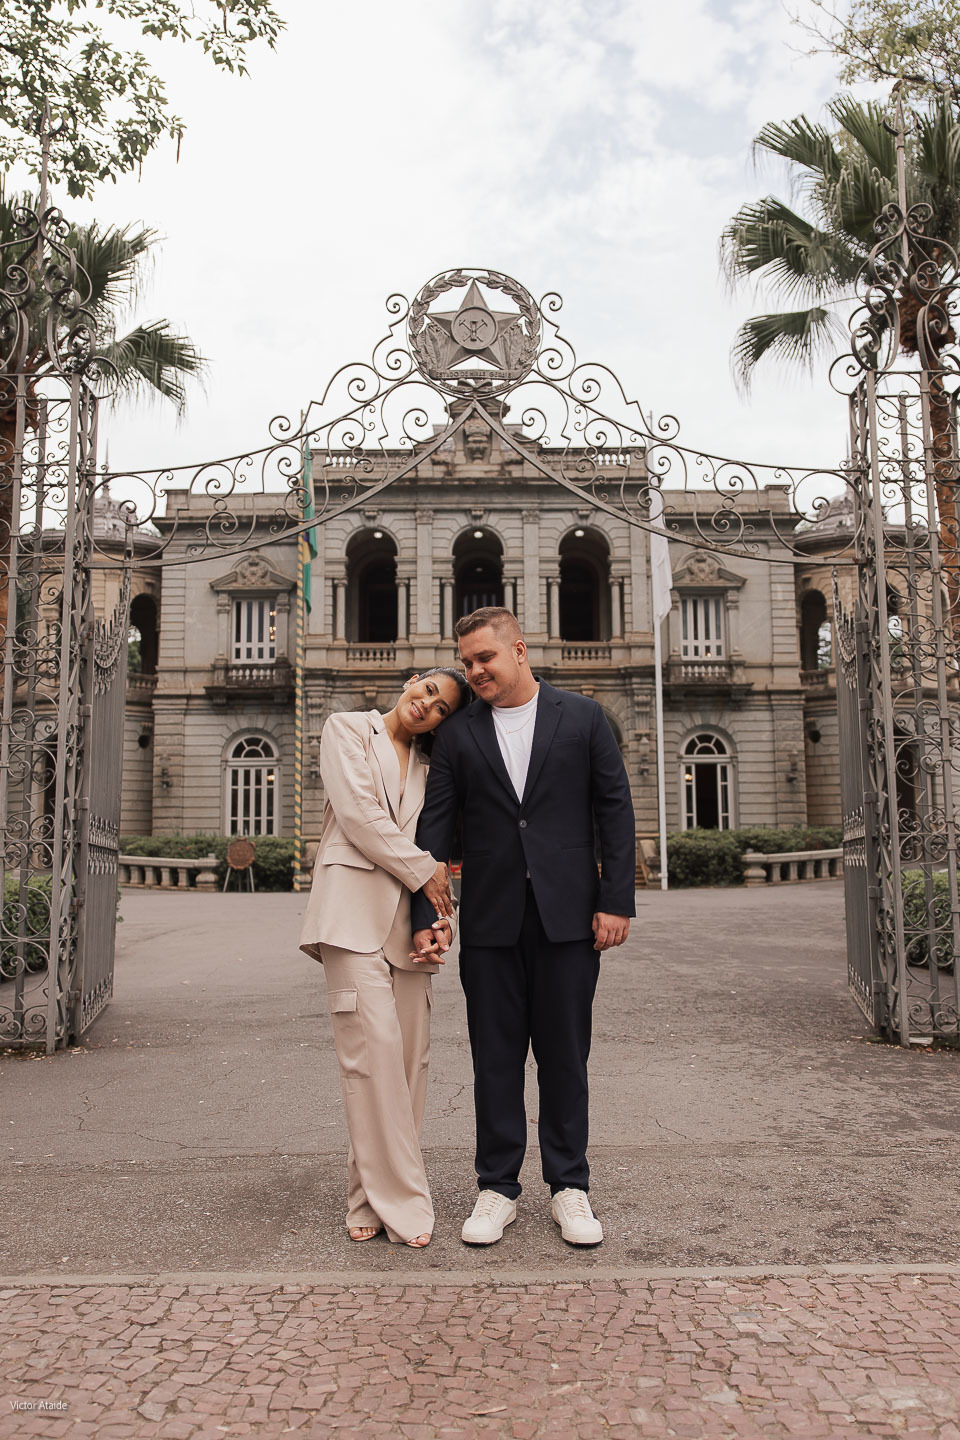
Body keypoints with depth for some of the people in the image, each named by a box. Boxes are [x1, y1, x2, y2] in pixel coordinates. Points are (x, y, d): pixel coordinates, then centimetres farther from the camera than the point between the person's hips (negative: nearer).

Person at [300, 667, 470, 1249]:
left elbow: (436, 847, 17)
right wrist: (424, 870, -4)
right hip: (355, 908, -5)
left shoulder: (427, 764, 22)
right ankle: (399, 1202, -3)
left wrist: (440, 911, 1)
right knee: (374, 1050, -11)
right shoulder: (348, 729, 8)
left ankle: (377, 1191, 12)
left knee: (411, 1055, 0)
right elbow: (358, 814, -5)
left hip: (409, 916, 5)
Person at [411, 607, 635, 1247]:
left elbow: (616, 810, 2)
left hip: (568, 914, -1)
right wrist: (425, 917, -2)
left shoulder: (583, 716, 4)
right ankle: (498, 1188, 22)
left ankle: (570, 1187, 22)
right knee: (495, 1056, 8)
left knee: (565, 1055, 7)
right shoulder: (458, 733, 7)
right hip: (490, 920, 1)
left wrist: (617, 900, -5)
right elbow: (434, 829, 4)